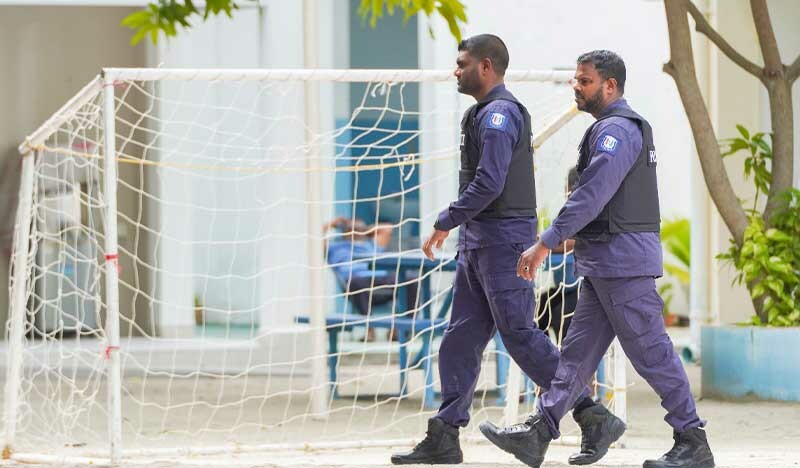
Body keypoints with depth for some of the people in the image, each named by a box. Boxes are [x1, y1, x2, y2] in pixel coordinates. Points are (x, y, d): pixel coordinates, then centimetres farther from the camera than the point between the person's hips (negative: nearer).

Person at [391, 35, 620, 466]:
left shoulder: (499, 114, -15)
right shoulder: (485, 114, 18)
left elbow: (488, 184, -23)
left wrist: (445, 222, -17)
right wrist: (456, 225, 19)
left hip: (503, 237, -10)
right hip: (479, 240, 10)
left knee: (519, 334, -7)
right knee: (461, 338, 7)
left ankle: (589, 411, 0)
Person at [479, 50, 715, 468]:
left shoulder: (616, 129, -14)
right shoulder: (626, 127, 19)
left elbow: (591, 196, -23)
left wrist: (545, 244, -23)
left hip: (622, 260, -11)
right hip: (604, 262, 11)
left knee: (650, 352, -7)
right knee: (578, 350, 8)